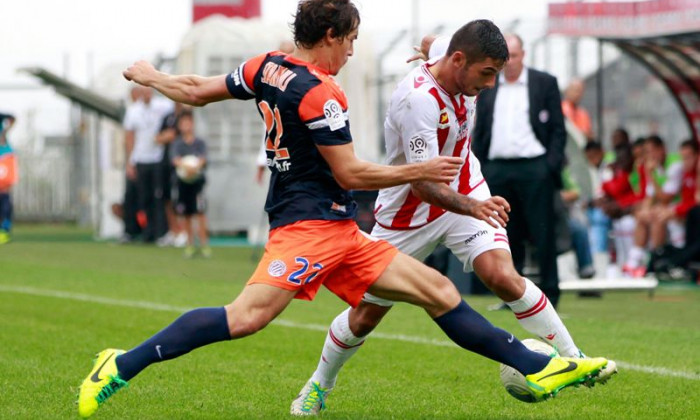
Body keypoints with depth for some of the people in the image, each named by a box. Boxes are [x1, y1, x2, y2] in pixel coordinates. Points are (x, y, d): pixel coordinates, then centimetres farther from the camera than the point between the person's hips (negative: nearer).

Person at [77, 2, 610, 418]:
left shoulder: (267, 67, 13)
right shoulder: (318, 92, -13)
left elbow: (196, 91, 21)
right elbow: (351, 173, -13)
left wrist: (149, 76, 40)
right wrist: (422, 171, -2)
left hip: (338, 232, 10)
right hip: (310, 223, -10)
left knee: (438, 290, 7)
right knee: (246, 317, -26)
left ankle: (539, 369, 7)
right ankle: (123, 366, -22)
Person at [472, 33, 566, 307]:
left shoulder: (545, 84, 6)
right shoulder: (487, 88, 14)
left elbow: (558, 129, 3)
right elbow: (479, 133, 14)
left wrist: (552, 166, -8)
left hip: (534, 168, -3)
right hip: (498, 169, 3)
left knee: (543, 235, -3)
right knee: (507, 237, 4)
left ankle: (549, 293, 3)